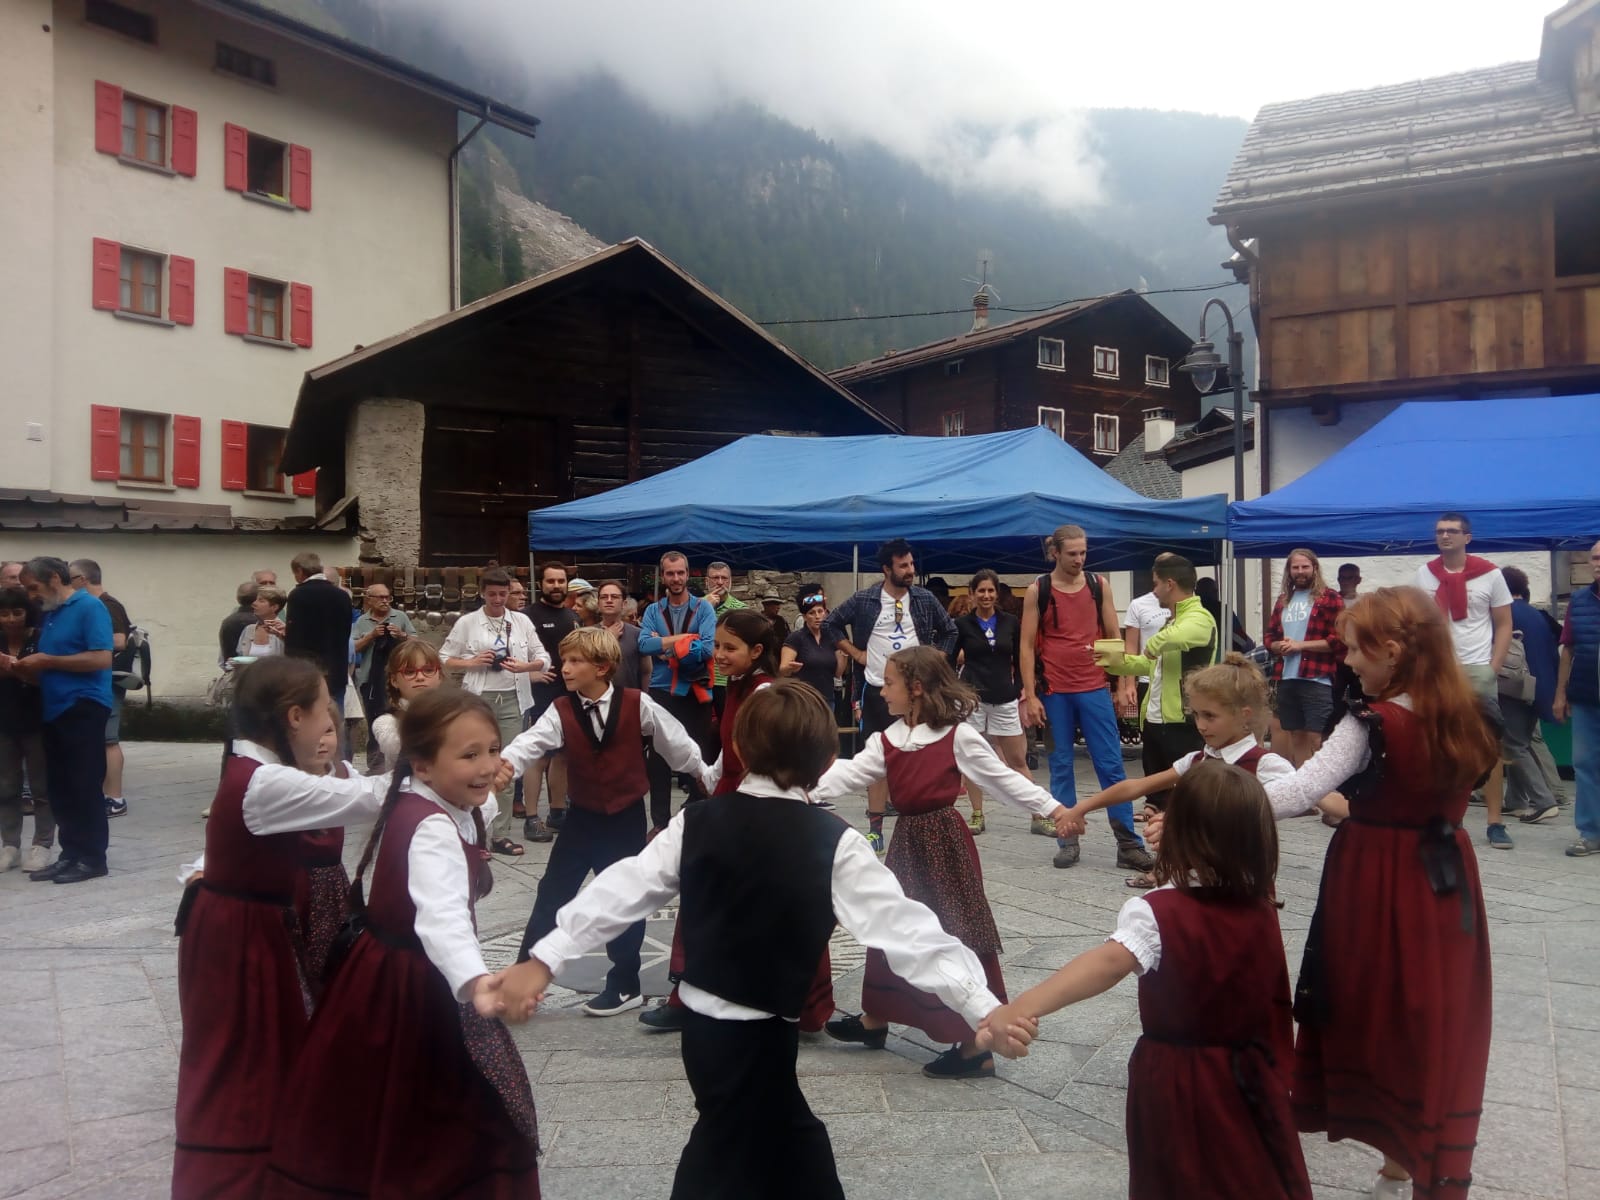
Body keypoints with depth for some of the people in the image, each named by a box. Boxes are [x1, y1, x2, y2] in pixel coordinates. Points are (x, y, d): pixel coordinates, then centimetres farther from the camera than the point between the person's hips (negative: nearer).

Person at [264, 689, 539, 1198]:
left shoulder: (450, 805, -2)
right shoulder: (430, 830, -32)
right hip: (403, 987, -10)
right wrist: (473, 979, -65)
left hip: (418, 976, 10)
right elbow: (442, 914, -51)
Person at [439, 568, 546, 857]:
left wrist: (525, 666, -13)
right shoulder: (467, 622, 3)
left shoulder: (521, 621, 7)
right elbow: (444, 659, 5)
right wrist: (472, 662, -10)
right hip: (479, 700, -2)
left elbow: (543, 660, 7)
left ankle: (500, 834, 14)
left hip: (511, 700, 2)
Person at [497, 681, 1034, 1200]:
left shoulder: (697, 821, -4)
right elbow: (901, 925, -17)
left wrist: (545, 959, 2)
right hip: (760, 1033, -4)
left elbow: (624, 888, -3)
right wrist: (981, 1006, -16)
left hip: (702, 1021, 5)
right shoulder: (833, 842, -14)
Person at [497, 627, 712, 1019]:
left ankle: (624, 984, 25)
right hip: (583, 817, 2)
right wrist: (507, 762, -45)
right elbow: (533, 740, -23)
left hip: (627, 818, -2)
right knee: (552, 894, 4)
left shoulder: (638, 705, -12)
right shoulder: (561, 711, -6)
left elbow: (675, 742, -2)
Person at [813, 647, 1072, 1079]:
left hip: (944, 841, -7)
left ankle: (975, 1048, 9)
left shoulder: (958, 736, -12)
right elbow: (849, 773, -2)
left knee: (956, 938, -2)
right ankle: (875, 1020, 36)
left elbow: (1001, 777, -6)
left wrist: (1051, 808, -9)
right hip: (908, 841, 7)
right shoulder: (887, 740, 5)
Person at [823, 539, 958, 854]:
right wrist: (857, 653, 0)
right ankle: (875, 829, 8)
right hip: (877, 689, -1)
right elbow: (830, 625, 7)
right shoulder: (864, 600, -3)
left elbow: (949, 631, 15)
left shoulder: (925, 599, 2)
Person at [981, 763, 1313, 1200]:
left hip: (1177, 1084, -3)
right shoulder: (1263, 912, -7)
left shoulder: (1156, 913, -24)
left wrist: (1022, 1008, -56)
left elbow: (1109, 962, -43)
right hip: (1251, 1078, 3)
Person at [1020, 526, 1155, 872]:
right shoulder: (1037, 590, 0)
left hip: (1094, 688, 1)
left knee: (1111, 765, 1)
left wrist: (1122, 683, 3)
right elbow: (1027, 646, -1)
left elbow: (1113, 637, 9)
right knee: (1061, 766, 6)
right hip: (1054, 692, -1)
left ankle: (1128, 845, 5)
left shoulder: (1100, 585, 5)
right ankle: (1067, 841, 14)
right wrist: (1030, 695, -7)